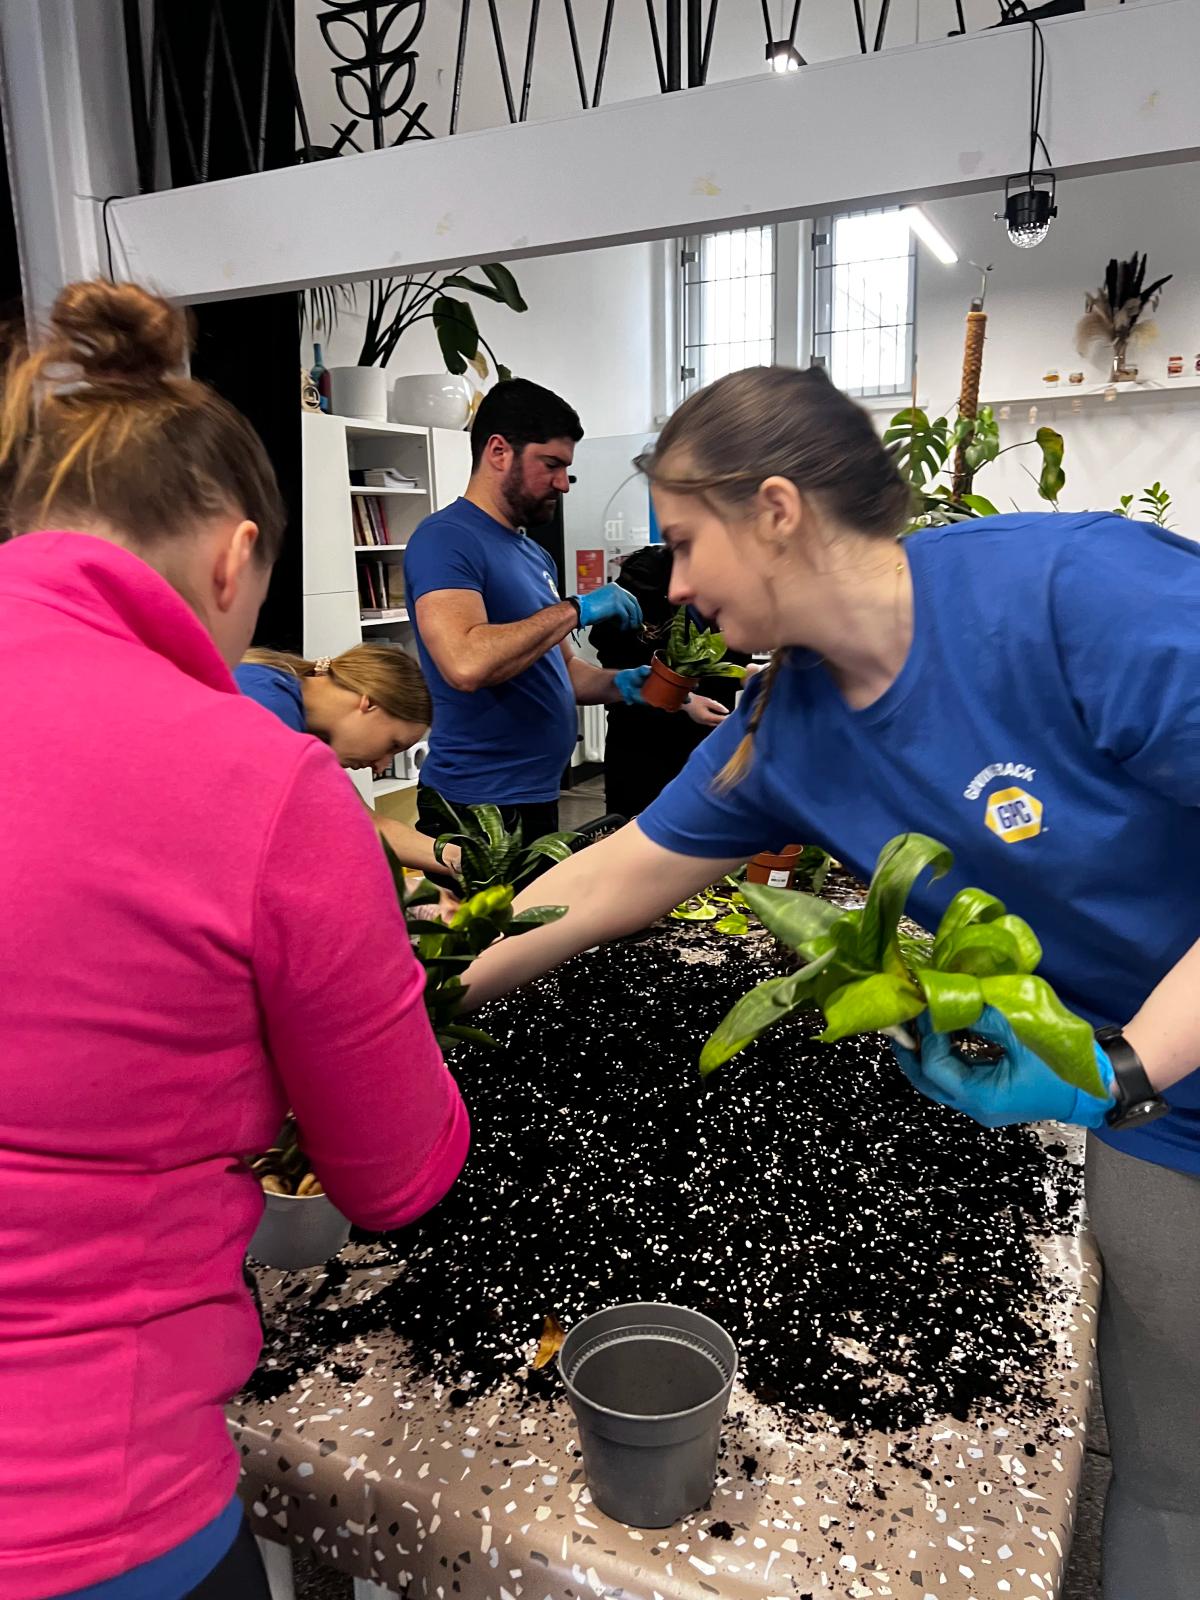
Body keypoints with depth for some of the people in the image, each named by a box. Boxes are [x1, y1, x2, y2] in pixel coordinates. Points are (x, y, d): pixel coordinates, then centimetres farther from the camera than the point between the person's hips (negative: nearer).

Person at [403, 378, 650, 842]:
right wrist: (576, 610, -21)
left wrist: (618, 685, 1)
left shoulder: (535, 555, 14)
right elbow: (466, 664, -30)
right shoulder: (445, 538, -14)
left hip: (537, 798, 9)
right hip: (476, 804, -9)